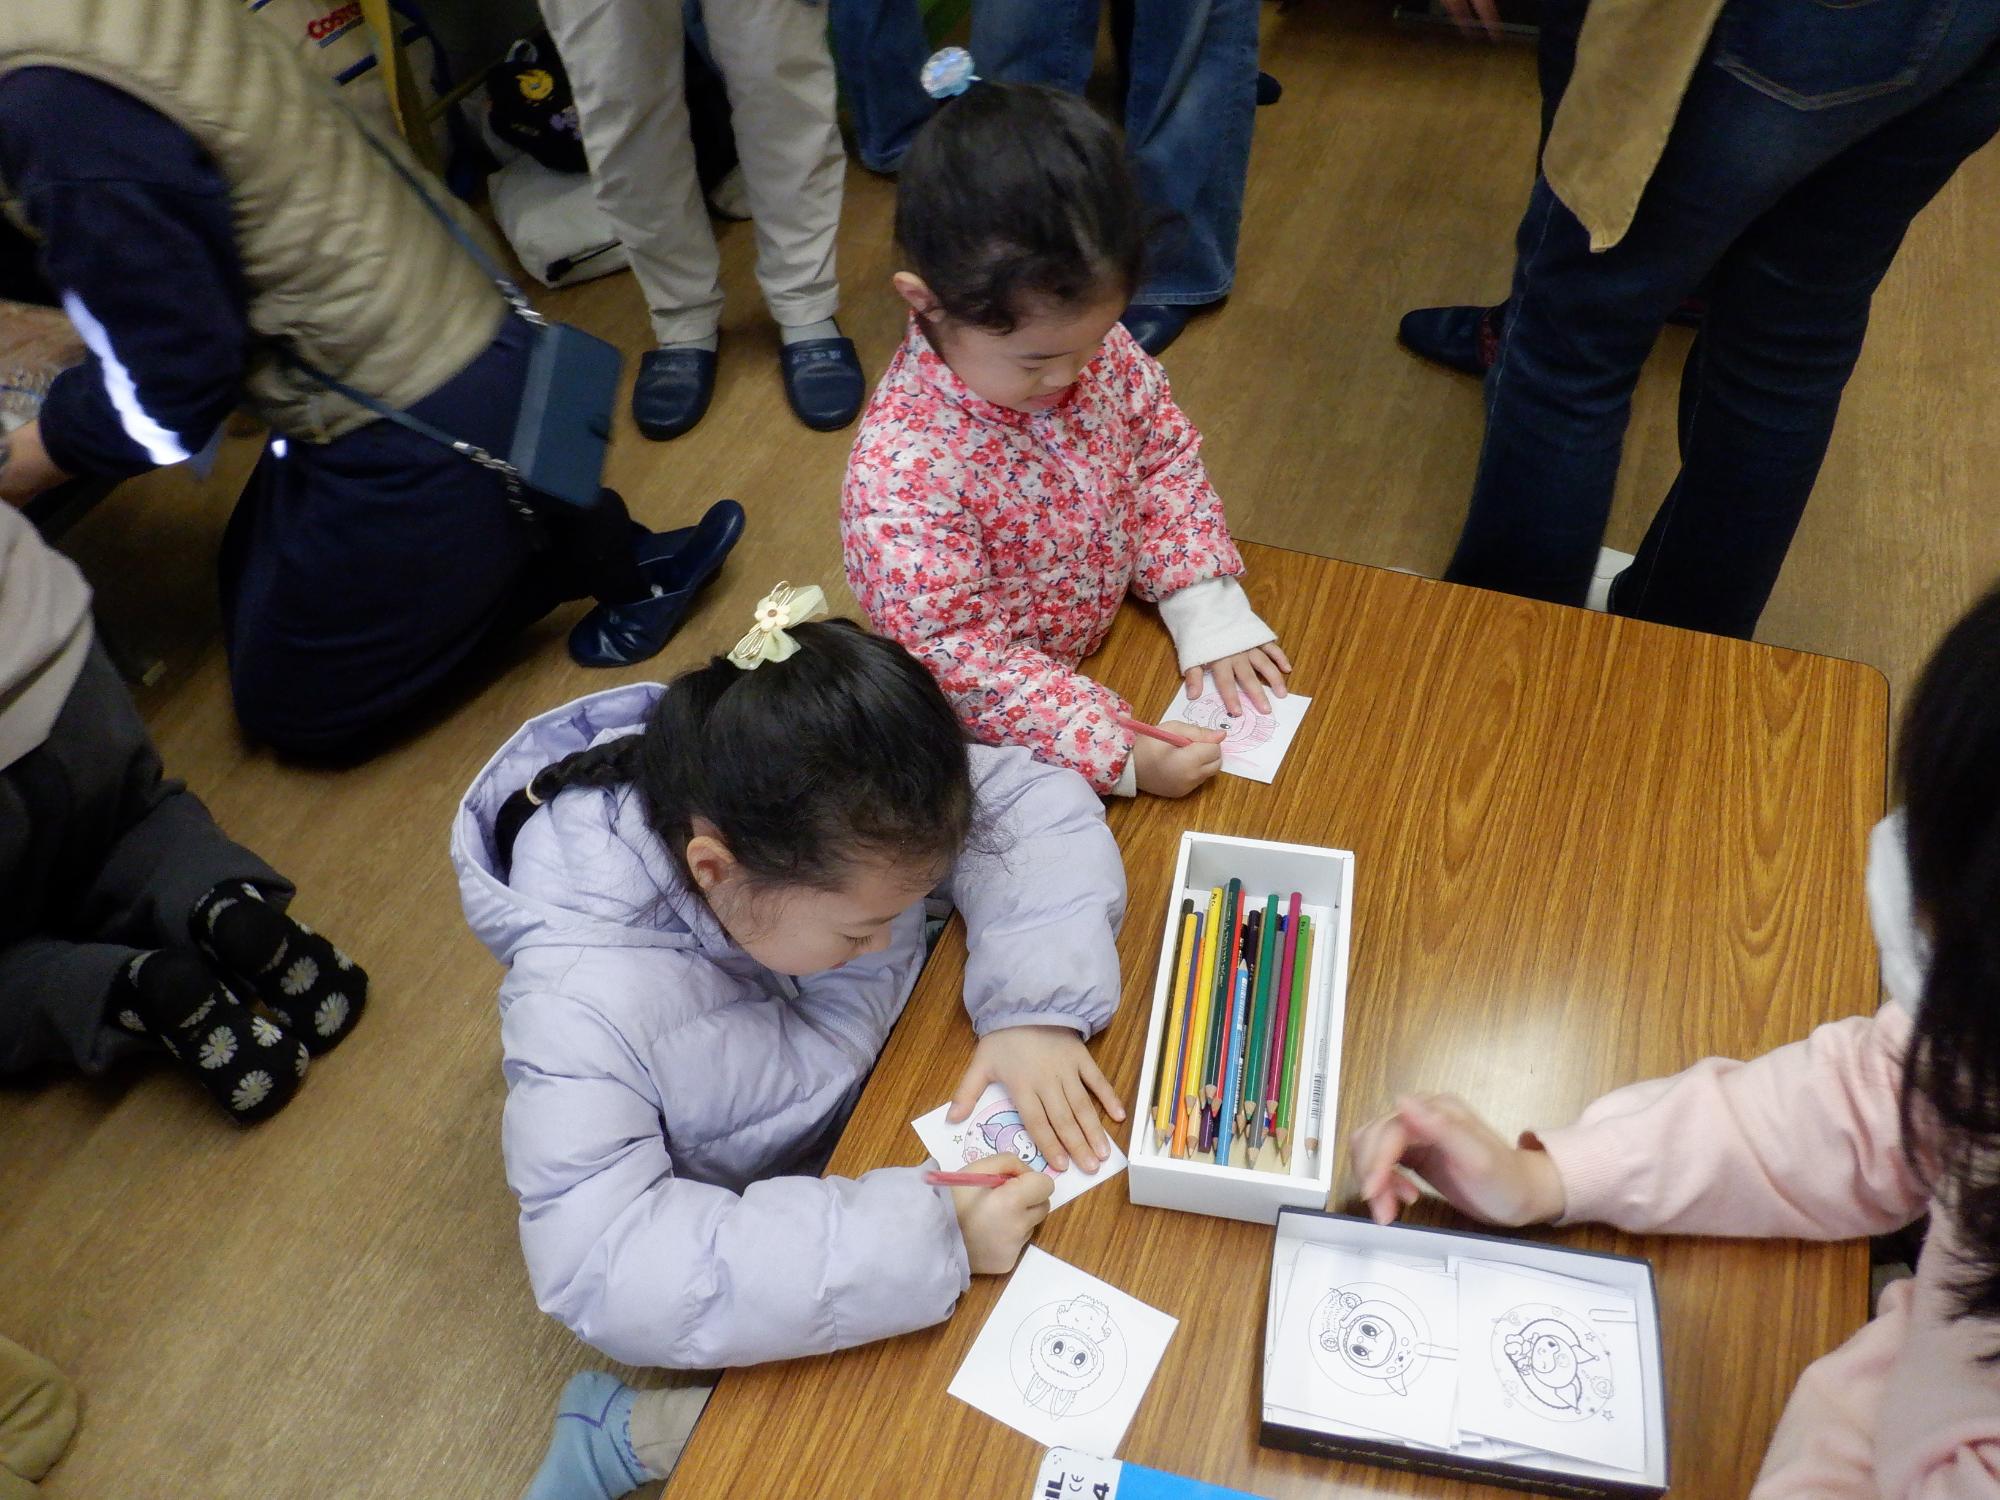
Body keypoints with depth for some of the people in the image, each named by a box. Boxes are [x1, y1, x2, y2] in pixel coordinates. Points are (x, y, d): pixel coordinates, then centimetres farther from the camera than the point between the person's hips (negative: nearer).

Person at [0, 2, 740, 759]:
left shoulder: (61, 105, -26)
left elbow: (163, 389, -17)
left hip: (416, 436, -9)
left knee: (294, 712, 12)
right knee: (259, 601, 28)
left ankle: (598, 551, 5)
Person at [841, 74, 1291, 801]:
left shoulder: (1089, 341, -14)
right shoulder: (901, 474, -33)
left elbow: (1165, 456, 1)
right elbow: (956, 658, -29)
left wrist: (1208, 611, -9)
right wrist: (1118, 754, -33)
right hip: (1005, 727, -5)